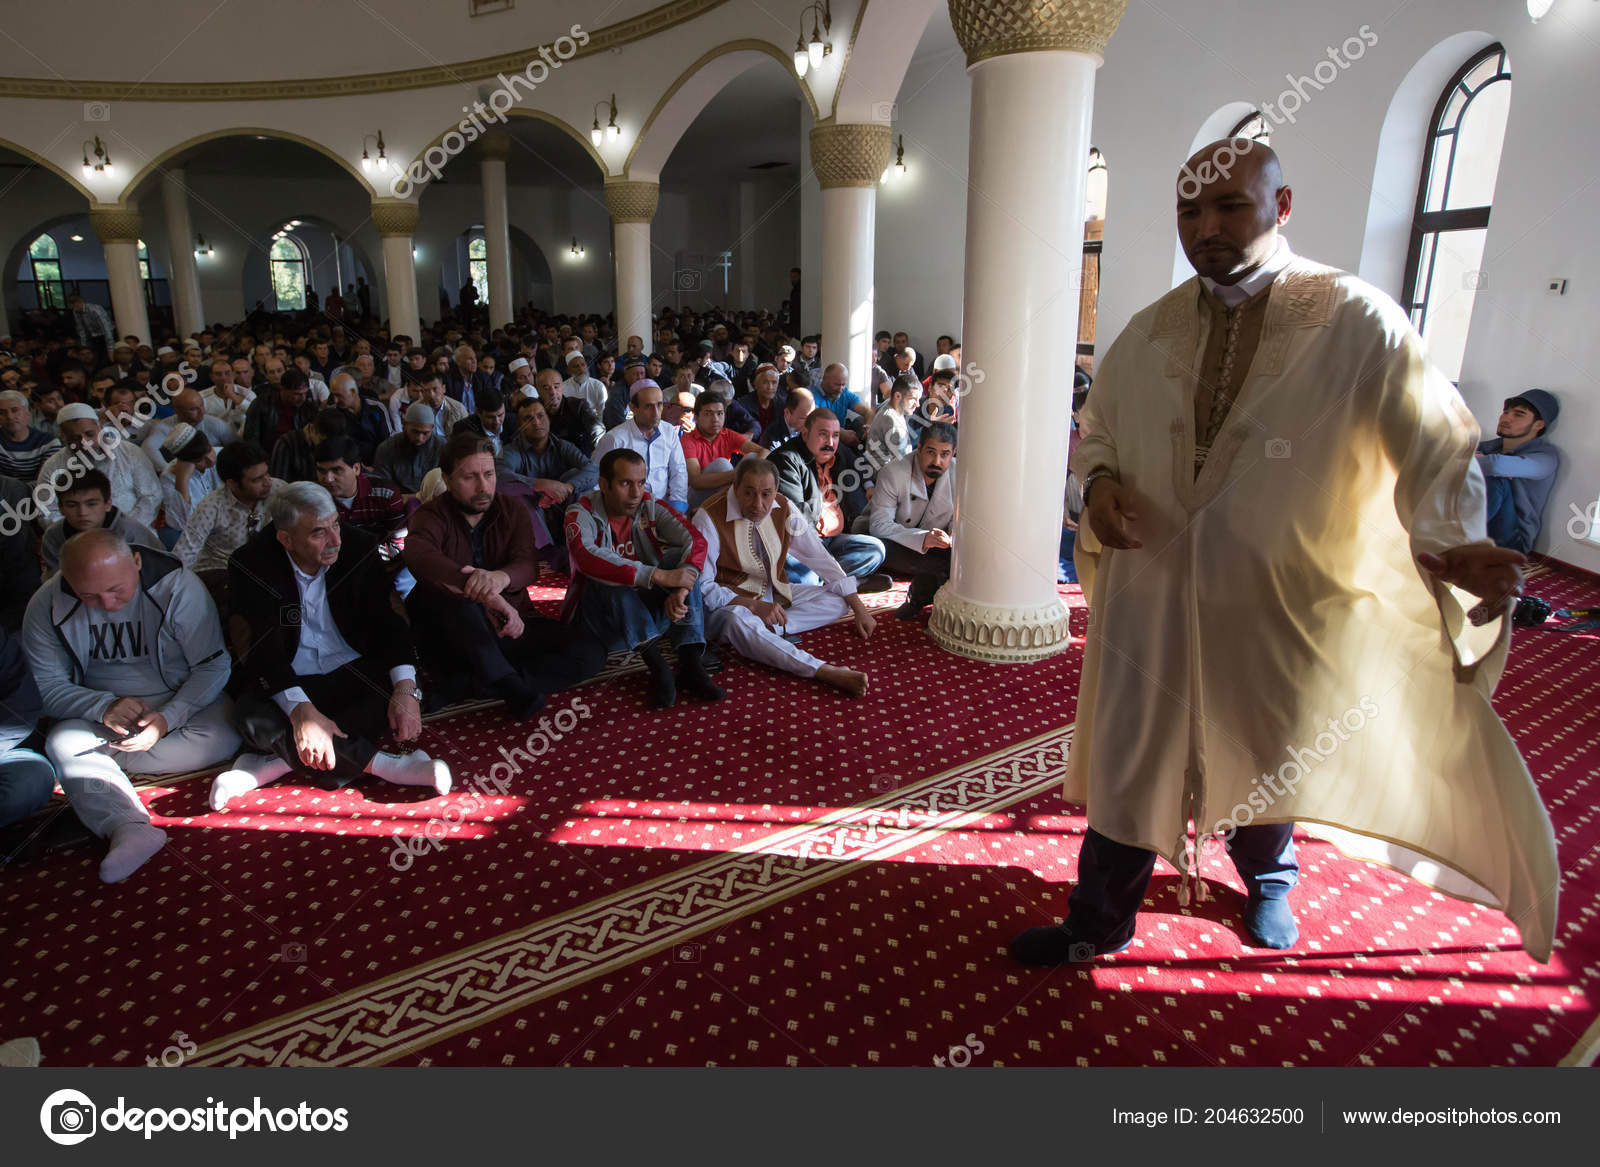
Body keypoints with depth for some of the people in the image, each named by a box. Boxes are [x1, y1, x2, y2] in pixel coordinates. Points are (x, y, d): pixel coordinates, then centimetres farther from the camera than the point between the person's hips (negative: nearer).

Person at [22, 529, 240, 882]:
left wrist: (168, 718, -30)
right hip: (97, 709, 2)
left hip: (183, 702, -2)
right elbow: (46, 687, -8)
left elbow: (212, 665, -16)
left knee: (223, 738, -31)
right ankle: (129, 827, -50)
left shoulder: (177, 586, -18)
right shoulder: (47, 605, -10)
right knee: (62, 742, -30)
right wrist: (104, 707, -28)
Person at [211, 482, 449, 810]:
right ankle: (380, 764, -27)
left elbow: (387, 623, -7)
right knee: (256, 719, -33)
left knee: (407, 693, -28)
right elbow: (263, 650, -21)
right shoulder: (251, 565, -14)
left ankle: (278, 762, -26)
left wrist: (405, 687, -25)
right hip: (291, 682, -2)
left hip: (353, 672, 2)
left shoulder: (359, 547, -8)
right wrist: (302, 710, -39)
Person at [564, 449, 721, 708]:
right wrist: (658, 576, -40)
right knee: (606, 582, -33)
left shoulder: (650, 508, -1)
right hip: (602, 612, -3)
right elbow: (587, 558, -34)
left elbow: (696, 540, -15)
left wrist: (681, 590, -35)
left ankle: (691, 663, -29)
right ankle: (654, 662, -35)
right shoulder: (580, 514, -12)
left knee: (681, 557, -20)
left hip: (647, 605, 3)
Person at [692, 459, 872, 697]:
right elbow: (702, 586, -20)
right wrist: (754, 607, -30)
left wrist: (859, 608, -1)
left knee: (838, 600, -7)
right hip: (729, 602, -6)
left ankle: (767, 627, -27)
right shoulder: (710, 517, -20)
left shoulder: (783, 509, -6)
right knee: (737, 620, -40)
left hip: (774, 594, 6)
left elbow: (819, 557, 0)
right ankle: (825, 671, -50)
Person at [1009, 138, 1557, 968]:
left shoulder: (1356, 322, -10)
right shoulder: (1150, 333, 2)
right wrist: (1100, 481, -11)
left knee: (1265, 760, 21)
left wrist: (1449, 543, -33)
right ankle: (1099, 924, 28)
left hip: (1279, 603, -1)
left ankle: (1268, 882, 52)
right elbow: (1098, 428, 12)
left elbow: (1434, 443, -14)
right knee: (1130, 762, 9)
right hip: (1154, 594, 2)